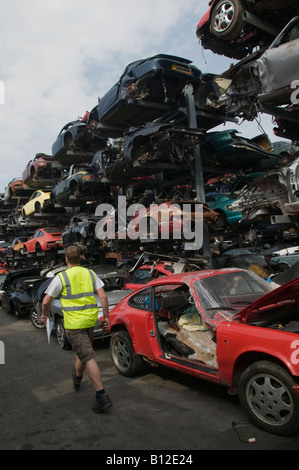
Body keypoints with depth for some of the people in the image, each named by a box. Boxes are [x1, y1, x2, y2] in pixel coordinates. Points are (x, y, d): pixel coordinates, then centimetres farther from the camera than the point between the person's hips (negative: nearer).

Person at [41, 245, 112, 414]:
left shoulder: (61, 277, -9)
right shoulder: (90, 274, 3)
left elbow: (46, 301, -6)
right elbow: (103, 296, -2)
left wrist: (45, 315, 15)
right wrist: (106, 317, 6)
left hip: (74, 323, -5)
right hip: (90, 320, 5)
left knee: (88, 358, -6)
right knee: (83, 351, 26)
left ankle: (102, 396, -8)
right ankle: (77, 378, 51)